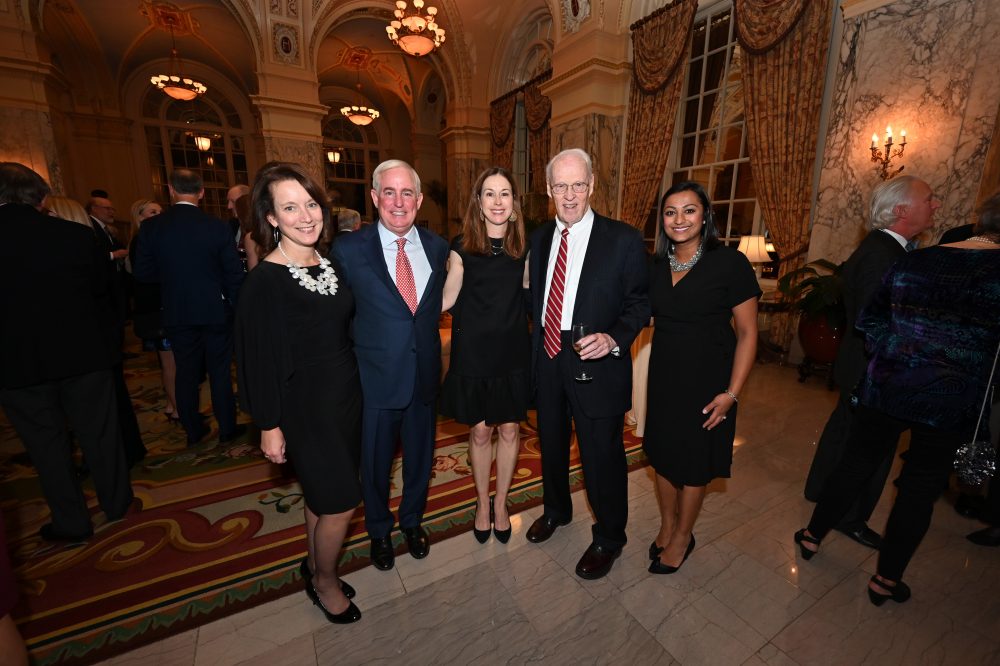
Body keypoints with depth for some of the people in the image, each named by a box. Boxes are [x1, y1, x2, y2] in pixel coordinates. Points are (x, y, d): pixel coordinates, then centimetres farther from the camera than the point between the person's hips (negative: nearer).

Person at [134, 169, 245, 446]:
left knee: (186, 372, 14)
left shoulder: (151, 227, -5)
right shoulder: (217, 226, -11)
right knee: (220, 371, 9)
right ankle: (227, 428, 18)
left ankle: (193, 430, 27)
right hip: (215, 311, -2)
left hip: (177, 314, 2)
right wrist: (234, 307, 4)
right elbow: (234, 274, -9)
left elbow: (143, 273, -1)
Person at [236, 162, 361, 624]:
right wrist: (269, 427, -10)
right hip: (304, 404, -6)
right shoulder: (264, 281, -17)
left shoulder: (329, 264, 3)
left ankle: (315, 567, 46)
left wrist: (353, 384, 10)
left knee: (323, 493, 21)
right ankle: (324, 582, 34)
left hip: (345, 394, 6)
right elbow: (259, 359, -14)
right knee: (340, 502, 5)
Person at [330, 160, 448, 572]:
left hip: (424, 375, 3)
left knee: (420, 456, 20)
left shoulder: (438, 248, 1)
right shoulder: (348, 249, -9)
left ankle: (412, 520, 50)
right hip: (375, 378, -2)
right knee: (375, 462, 17)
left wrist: (431, 350, 3)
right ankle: (379, 530, 47)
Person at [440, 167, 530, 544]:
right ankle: (482, 502, 36)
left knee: (509, 430, 12)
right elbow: (447, 299, -1)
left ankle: (501, 503, 36)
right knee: (480, 431, 11)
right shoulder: (463, 247, -4)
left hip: (513, 352, 2)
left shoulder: (523, 245, 2)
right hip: (473, 353, -1)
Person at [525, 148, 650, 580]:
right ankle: (556, 510, 52)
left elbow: (639, 302, -6)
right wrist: (537, 344, 6)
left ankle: (609, 538, 38)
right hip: (546, 361, 5)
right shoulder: (540, 237, 6)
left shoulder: (623, 240, -9)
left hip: (596, 365, -5)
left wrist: (614, 339, -23)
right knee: (551, 444, 23)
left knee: (601, 456, 8)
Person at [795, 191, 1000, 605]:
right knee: (920, 489, 12)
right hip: (952, 401, -2)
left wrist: (893, 356, 8)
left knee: (856, 464, 16)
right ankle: (886, 580, 27)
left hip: (886, 387, 2)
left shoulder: (912, 262, 0)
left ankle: (813, 536, 32)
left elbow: (868, 319, 3)